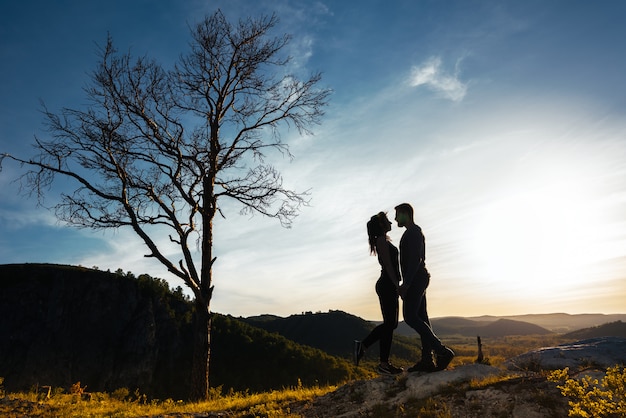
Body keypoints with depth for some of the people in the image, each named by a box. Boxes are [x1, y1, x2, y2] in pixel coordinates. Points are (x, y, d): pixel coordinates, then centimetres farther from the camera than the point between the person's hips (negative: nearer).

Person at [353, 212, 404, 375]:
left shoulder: (383, 241, 20)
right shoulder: (382, 240, -10)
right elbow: (388, 265, -18)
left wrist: (397, 285, 20)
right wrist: (397, 285, -20)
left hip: (387, 286, 10)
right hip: (388, 285, -10)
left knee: (390, 323, 13)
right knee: (390, 323, -4)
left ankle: (362, 345, 14)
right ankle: (384, 364, 3)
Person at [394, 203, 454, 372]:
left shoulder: (413, 232, -11)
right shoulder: (415, 232, 22)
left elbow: (415, 259, -21)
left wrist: (406, 284, -24)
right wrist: (406, 284, 22)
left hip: (415, 280, -11)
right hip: (417, 280, 11)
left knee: (410, 317, -13)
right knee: (420, 317, 6)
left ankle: (441, 350, -15)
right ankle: (427, 360, 7)